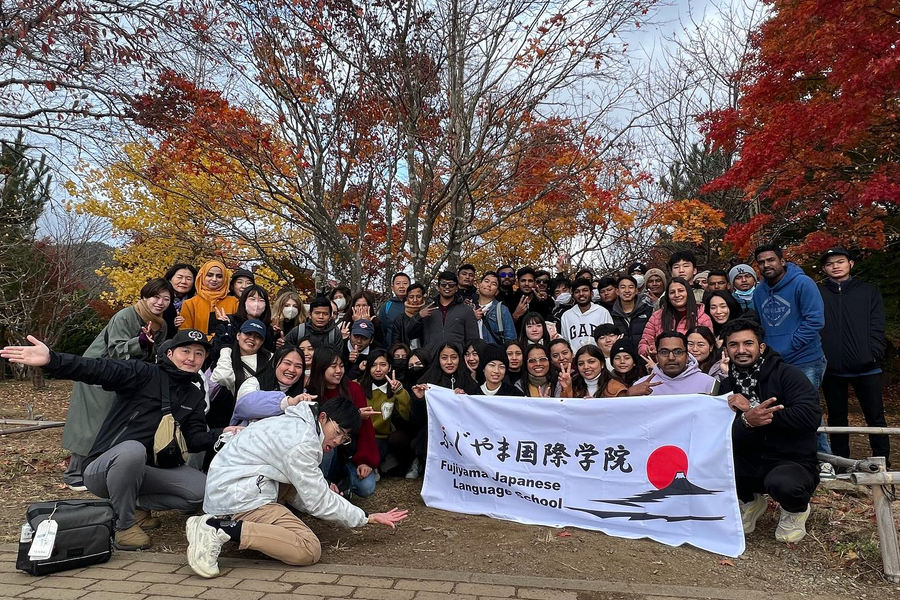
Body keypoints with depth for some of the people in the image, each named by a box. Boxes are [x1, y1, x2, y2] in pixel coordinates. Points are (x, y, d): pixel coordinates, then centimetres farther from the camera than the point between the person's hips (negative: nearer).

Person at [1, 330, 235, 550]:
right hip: (104, 468, -5)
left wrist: (222, 434, -20)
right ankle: (124, 524, -16)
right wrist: (51, 360, -40)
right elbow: (98, 370, -24)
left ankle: (137, 505, 6)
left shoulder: (195, 396, 9)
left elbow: (194, 438, 0)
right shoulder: (145, 374, -8)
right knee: (132, 449, -39)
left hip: (147, 472, 5)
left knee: (204, 491, -15)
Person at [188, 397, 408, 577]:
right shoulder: (302, 442, -16)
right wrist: (367, 518, -3)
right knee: (310, 550, -16)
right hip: (239, 497, -11)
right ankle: (224, 530, -19)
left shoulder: (296, 423, 14)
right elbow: (318, 502, -11)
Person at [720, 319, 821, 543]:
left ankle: (796, 510, 4)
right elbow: (725, 439, -7)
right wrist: (746, 422, -31)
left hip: (793, 463, -4)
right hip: (750, 464, 4)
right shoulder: (727, 387, 3)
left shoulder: (787, 374, -9)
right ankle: (750, 502, 11)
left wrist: (752, 409, -24)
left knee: (781, 483, -37)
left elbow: (811, 416, -24)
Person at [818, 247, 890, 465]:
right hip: (831, 368, 0)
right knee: (837, 417, 10)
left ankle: (882, 461, 17)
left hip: (866, 367, 0)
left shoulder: (868, 292, 9)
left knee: (875, 416, 6)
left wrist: (874, 353, -9)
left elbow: (877, 327, 3)